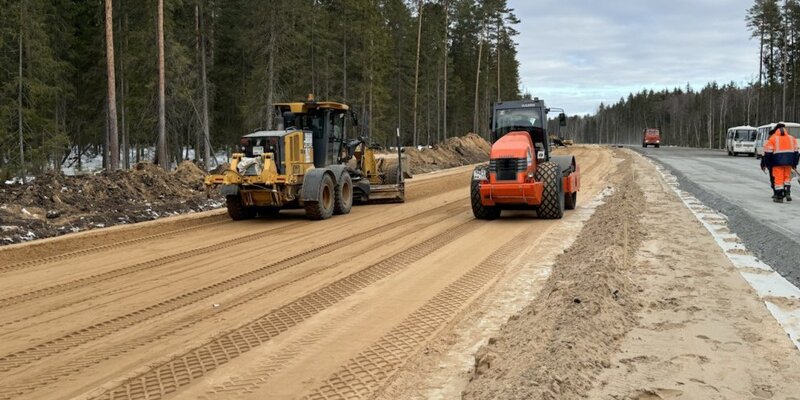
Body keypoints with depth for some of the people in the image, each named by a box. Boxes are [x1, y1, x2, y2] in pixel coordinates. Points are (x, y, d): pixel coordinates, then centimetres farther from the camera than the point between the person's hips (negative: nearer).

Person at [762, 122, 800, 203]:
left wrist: (767, 163, 5)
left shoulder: (772, 138, 1)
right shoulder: (792, 138, 13)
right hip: (788, 162, 3)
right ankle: (787, 193, 5)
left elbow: (768, 152, -2)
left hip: (778, 162, -3)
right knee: (787, 177, 18)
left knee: (779, 178, 0)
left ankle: (779, 197, 1)